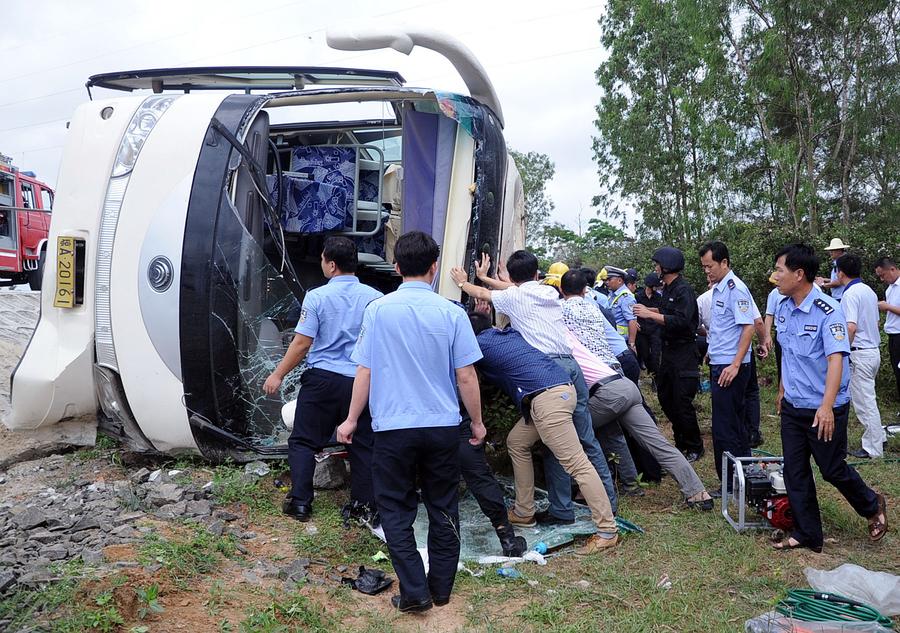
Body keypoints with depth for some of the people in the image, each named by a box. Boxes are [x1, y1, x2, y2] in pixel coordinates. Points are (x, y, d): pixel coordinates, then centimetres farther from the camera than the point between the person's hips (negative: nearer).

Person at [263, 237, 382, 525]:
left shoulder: (317, 296, -8)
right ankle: (365, 506, 14)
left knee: (303, 441, 12)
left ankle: (300, 501, 11)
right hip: (362, 381, 2)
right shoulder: (374, 297, 0)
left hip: (322, 379, -2)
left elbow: (302, 342, -9)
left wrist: (278, 375, 1)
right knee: (363, 444, 11)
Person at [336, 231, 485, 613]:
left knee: (396, 510, 12)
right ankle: (441, 588, 26)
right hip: (443, 426, 2)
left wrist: (352, 419, 9)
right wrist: (477, 422, 10)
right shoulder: (451, 312, -4)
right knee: (443, 509, 15)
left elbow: (365, 371, -3)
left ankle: (414, 591, 9)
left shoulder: (378, 310, -5)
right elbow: (466, 375, -2)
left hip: (394, 427, -1)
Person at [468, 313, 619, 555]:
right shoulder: (509, 333, 23)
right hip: (560, 389, 9)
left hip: (547, 397, -9)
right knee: (517, 442, 21)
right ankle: (524, 512, 26)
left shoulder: (480, 344, 4)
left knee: (577, 464, -8)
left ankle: (607, 531, -6)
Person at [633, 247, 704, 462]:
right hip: (669, 349, 9)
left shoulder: (683, 290, -16)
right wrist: (648, 311, 9)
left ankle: (694, 448, 13)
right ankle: (681, 442, 27)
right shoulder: (667, 289, 12)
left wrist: (651, 314, -26)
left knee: (682, 402, -4)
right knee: (665, 396, 14)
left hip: (684, 351, -9)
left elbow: (680, 321, -27)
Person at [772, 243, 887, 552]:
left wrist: (827, 406, -38)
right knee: (794, 473, 8)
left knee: (833, 469, 9)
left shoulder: (827, 311, -20)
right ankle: (807, 535, 21)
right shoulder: (782, 308, 2)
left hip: (824, 410, -6)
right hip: (792, 407, 6)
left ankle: (873, 506, 38)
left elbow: (836, 359, -28)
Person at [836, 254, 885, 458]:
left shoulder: (850, 294, -17)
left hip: (859, 353, -9)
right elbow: (875, 322, 19)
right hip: (874, 350, 9)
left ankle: (873, 448, 7)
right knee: (866, 398, 21)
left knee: (864, 401, -1)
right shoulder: (869, 291, 12)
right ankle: (879, 437, 29)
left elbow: (851, 327, -26)